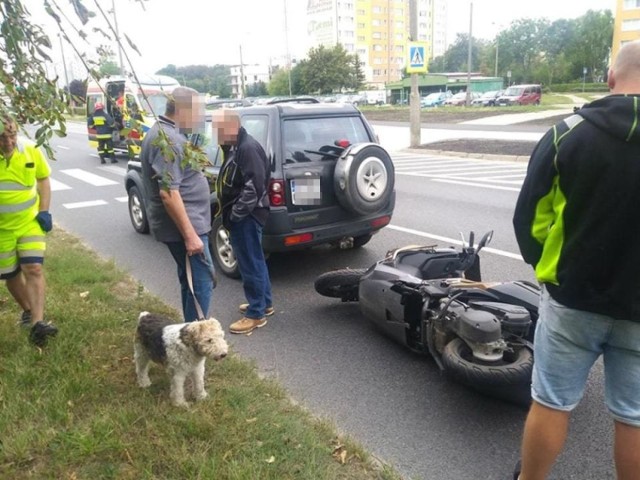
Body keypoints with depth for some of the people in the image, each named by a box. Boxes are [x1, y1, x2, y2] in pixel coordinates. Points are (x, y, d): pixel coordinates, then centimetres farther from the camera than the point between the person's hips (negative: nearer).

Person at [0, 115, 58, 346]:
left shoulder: (30, 151, -11)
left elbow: (43, 179, 5)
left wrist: (44, 211, -3)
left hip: (30, 222, 0)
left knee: (34, 269, -13)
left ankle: (37, 323, -14)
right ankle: (28, 310, 36)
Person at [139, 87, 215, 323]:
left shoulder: (165, 132, 14)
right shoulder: (168, 139, -20)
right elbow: (169, 193, -26)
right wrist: (190, 235, -25)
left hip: (184, 224, 11)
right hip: (184, 226, -11)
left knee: (191, 281, 17)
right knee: (202, 283, -6)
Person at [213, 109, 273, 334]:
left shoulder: (248, 148, -20)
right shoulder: (236, 146, 13)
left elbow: (254, 187, -26)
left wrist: (234, 214, -20)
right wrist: (230, 213, 12)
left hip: (246, 217, -11)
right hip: (242, 216, 11)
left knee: (250, 264, -2)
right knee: (255, 260, 18)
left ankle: (256, 314, 10)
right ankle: (265, 303, 32)